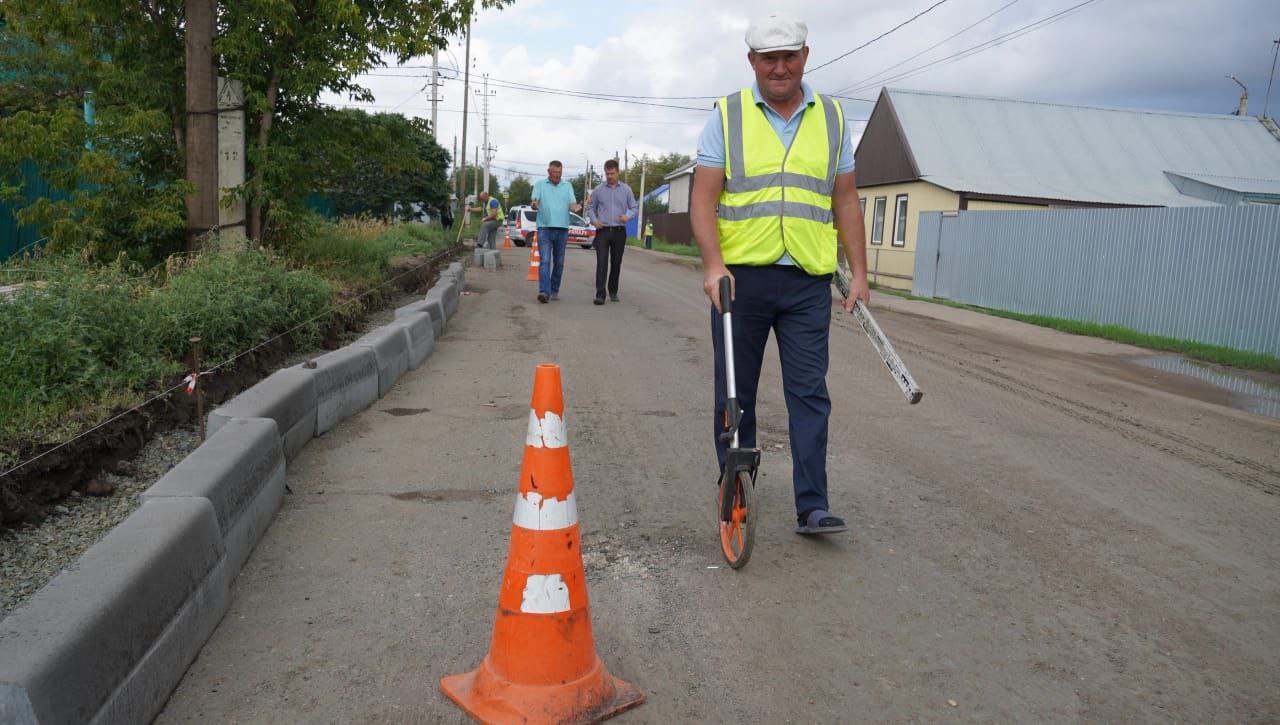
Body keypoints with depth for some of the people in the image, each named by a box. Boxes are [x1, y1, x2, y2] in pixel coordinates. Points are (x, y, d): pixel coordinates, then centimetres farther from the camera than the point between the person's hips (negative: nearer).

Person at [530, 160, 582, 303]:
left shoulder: (567, 186, 12)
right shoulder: (540, 184, 7)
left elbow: (572, 204, 3)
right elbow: (534, 202, -3)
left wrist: (576, 207, -22)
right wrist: (534, 204, -28)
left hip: (562, 229, 3)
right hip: (544, 228, -3)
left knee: (559, 263, 7)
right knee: (545, 261, -12)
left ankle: (554, 290, 18)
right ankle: (544, 292, -19)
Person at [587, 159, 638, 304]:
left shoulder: (626, 189, 7)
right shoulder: (598, 190, 5)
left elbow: (633, 208, 10)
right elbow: (590, 207, 13)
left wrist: (628, 216, -11)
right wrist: (594, 220, -5)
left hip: (619, 232, 1)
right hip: (603, 231, -1)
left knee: (616, 263, 7)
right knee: (601, 263, -10)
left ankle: (613, 292, 21)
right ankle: (600, 294, -15)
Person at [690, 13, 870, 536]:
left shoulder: (832, 118, 11)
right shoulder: (727, 116, 4)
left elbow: (845, 202, 13)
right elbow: (704, 198, -3)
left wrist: (859, 272, 9)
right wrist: (713, 264, -16)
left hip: (808, 281, 1)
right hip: (739, 277, -1)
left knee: (810, 393, -2)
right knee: (735, 392, 8)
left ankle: (812, 507, 3)